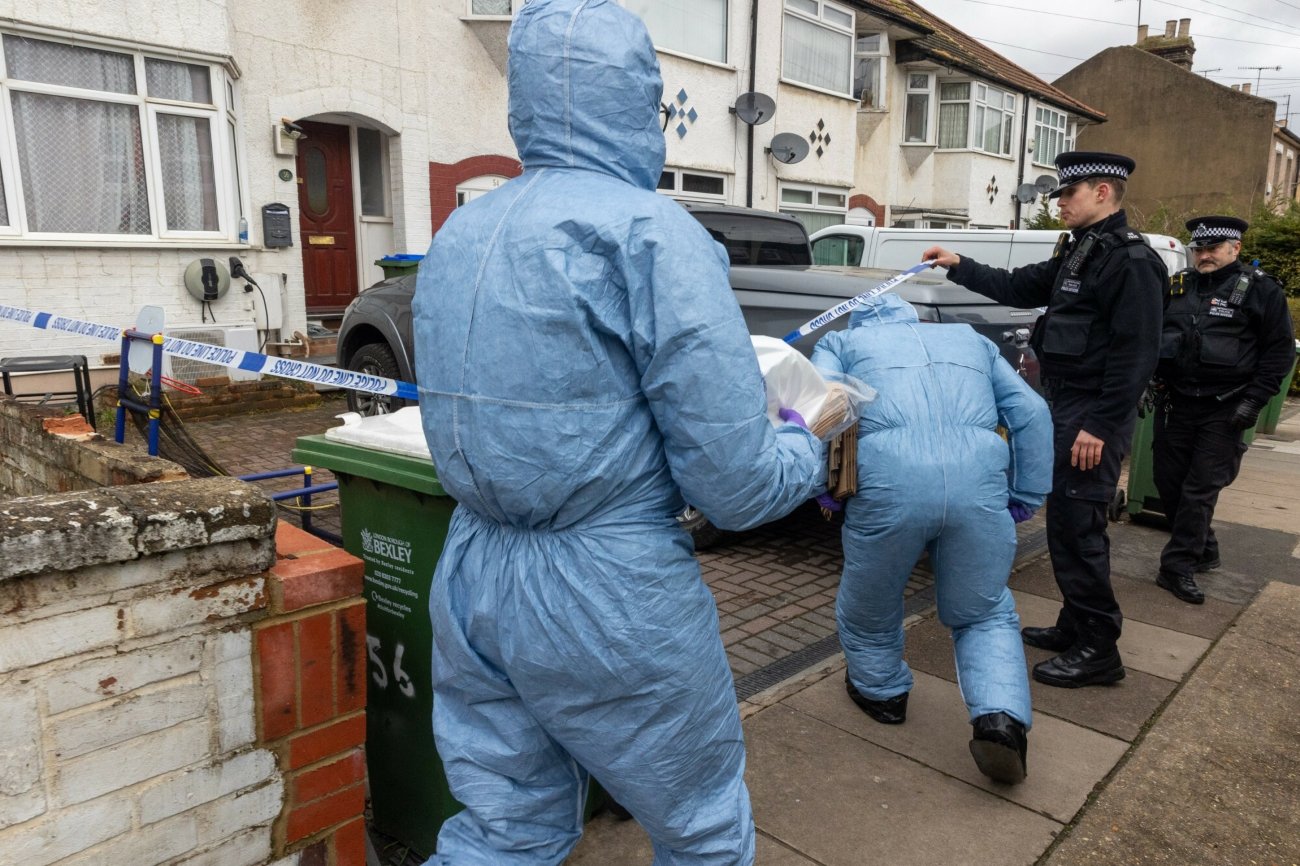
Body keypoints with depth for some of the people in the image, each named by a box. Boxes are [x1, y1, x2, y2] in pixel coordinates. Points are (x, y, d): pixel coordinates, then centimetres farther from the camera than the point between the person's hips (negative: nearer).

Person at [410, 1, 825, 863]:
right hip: (610, 598, -6)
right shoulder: (652, 231, -14)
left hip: (473, 587, 7)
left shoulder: (458, 235, 7)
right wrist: (809, 449, 7)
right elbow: (733, 485, -16)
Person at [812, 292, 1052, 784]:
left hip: (888, 481, -2)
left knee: (869, 610, 23)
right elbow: (1032, 414, 22)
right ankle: (1002, 717, 5)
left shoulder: (843, 343, 25)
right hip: (980, 480, 3)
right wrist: (1025, 498, 24)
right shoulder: (969, 339, 32)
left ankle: (882, 693, 43)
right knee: (984, 613, 23)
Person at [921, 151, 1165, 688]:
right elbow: (1021, 288, 24)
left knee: (1076, 527, -5)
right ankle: (1074, 628, 28)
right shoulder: (1079, 250, 15)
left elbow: (1135, 353, -21)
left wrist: (1100, 425, -23)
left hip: (1092, 416, -10)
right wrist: (959, 267, 18)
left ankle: (1097, 651, 7)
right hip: (1065, 406, 10)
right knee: (1064, 521, 15)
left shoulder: (1130, 260, -15)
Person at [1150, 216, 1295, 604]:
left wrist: (1253, 400, -10)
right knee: (1169, 482, 9)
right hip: (1175, 404, 5)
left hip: (1224, 411, -5)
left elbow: (1280, 349, -3)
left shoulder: (1260, 290, -2)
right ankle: (1203, 550, 28)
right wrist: (1150, 383, 8)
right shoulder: (1176, 287, 10)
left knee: (1200, 489, -6)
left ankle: (1178, 565, 1)